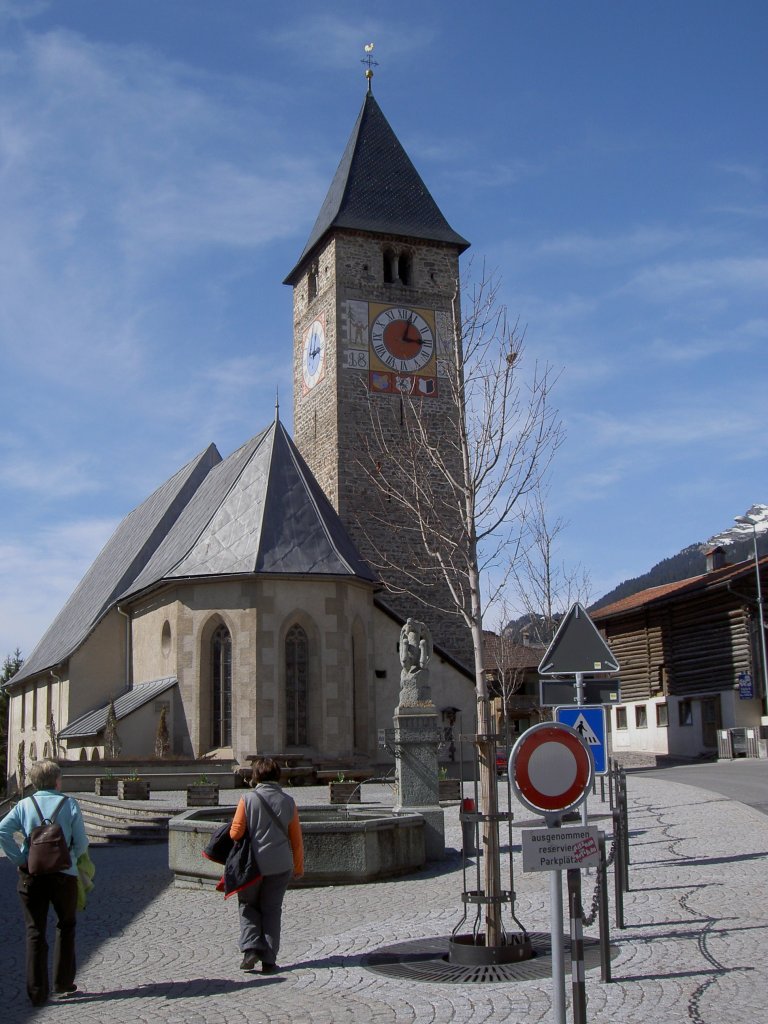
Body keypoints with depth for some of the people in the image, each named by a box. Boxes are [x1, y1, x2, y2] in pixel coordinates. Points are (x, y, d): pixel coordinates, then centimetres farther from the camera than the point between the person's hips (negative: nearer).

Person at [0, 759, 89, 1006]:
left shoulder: (24, 805, 0)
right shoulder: (69, 804, -5)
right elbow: (82, 843, -6)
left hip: (31, 875, 1)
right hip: (63, 874, -1)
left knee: (35, 931, 8)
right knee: (66, 926, 19)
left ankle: (37, 992, 5)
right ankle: (63, 983, 21)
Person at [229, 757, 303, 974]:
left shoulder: (248, 799, -10)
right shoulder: (287, 802, -2)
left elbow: (235, 833, -10)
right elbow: (296, 839, 3)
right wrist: (299, 867, 15)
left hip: (253, 864, -2)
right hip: (280, 866, 2)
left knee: (248, 906, 16)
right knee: (272, 909, 12)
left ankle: (250, 948, -1)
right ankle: (269, 960, 10)